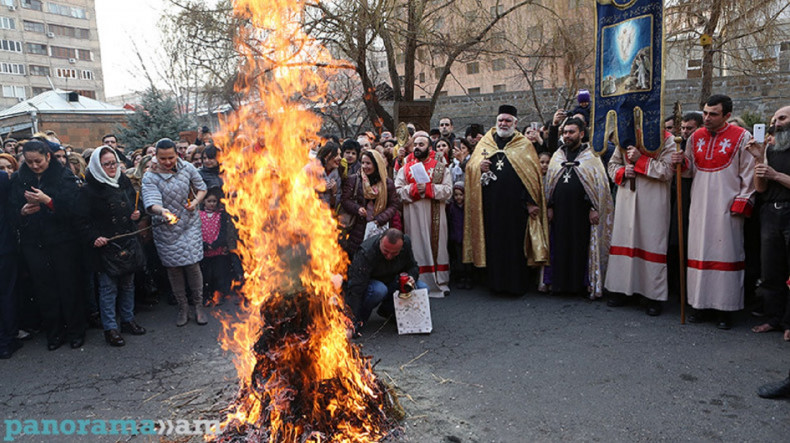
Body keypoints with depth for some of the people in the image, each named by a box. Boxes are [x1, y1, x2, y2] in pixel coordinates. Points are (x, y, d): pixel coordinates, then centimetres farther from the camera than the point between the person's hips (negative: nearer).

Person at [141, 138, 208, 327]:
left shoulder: (187, 168, -2)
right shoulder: (150, 178, -8)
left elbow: (201, 188, 11)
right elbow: (152, 203, -23)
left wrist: (196, 201, -8)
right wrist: (162, 211, -44)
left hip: (189, 224, 0)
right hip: (166, 229, 0)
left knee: (192, 265, -6)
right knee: (173, 268, 7)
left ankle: (198, 306, 12)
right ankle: (182, 307, 23)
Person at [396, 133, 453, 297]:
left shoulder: (441, 167, 7)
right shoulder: (406, 168, 11)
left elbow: (448, 190, -4)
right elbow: (398, 190, 1)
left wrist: (428, 188, -16)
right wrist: (414, 189, -14)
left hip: (435, 215, 0)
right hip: (414, 215, 1)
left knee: (437, 245, 4)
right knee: (418, 247, 1)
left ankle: (441, 282, 13)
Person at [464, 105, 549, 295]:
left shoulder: (524, 145, 6)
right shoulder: (485, 142, 14)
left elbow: (532, 174, 0)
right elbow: (470, 166, 13)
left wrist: (532, 202, -8)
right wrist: (479, 167, -11)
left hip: (516, 204, -2)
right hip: (491, 204, 2)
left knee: (516, 243, 1)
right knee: (493, 243, 4)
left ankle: (517, 283, 12)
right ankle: (496, 281, 15)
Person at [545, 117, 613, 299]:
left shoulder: (591, 156, 0)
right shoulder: (557, 156, 12)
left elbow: (599, 183, -4)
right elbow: (549, 182, 14)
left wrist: (594, 208, -11)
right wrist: (550, 207, 8)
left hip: (582, 212, -3)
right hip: (560, 211, 4)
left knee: (582, 247, 0)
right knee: (561, 247, 6)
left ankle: (585, 284, 11)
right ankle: (562, 284, 16)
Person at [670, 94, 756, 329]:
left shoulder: (741, 137, -2)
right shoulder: (695, 137, 10)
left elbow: (748, 175, -2)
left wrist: (741, 204, -9)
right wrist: (682, 162, -3)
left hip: (726, 206, -4)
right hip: (699, 205, 4)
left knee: (726, 253, 0)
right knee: (699, 252, 5)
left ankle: (725, 309, 8)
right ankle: (700, 304, 14)